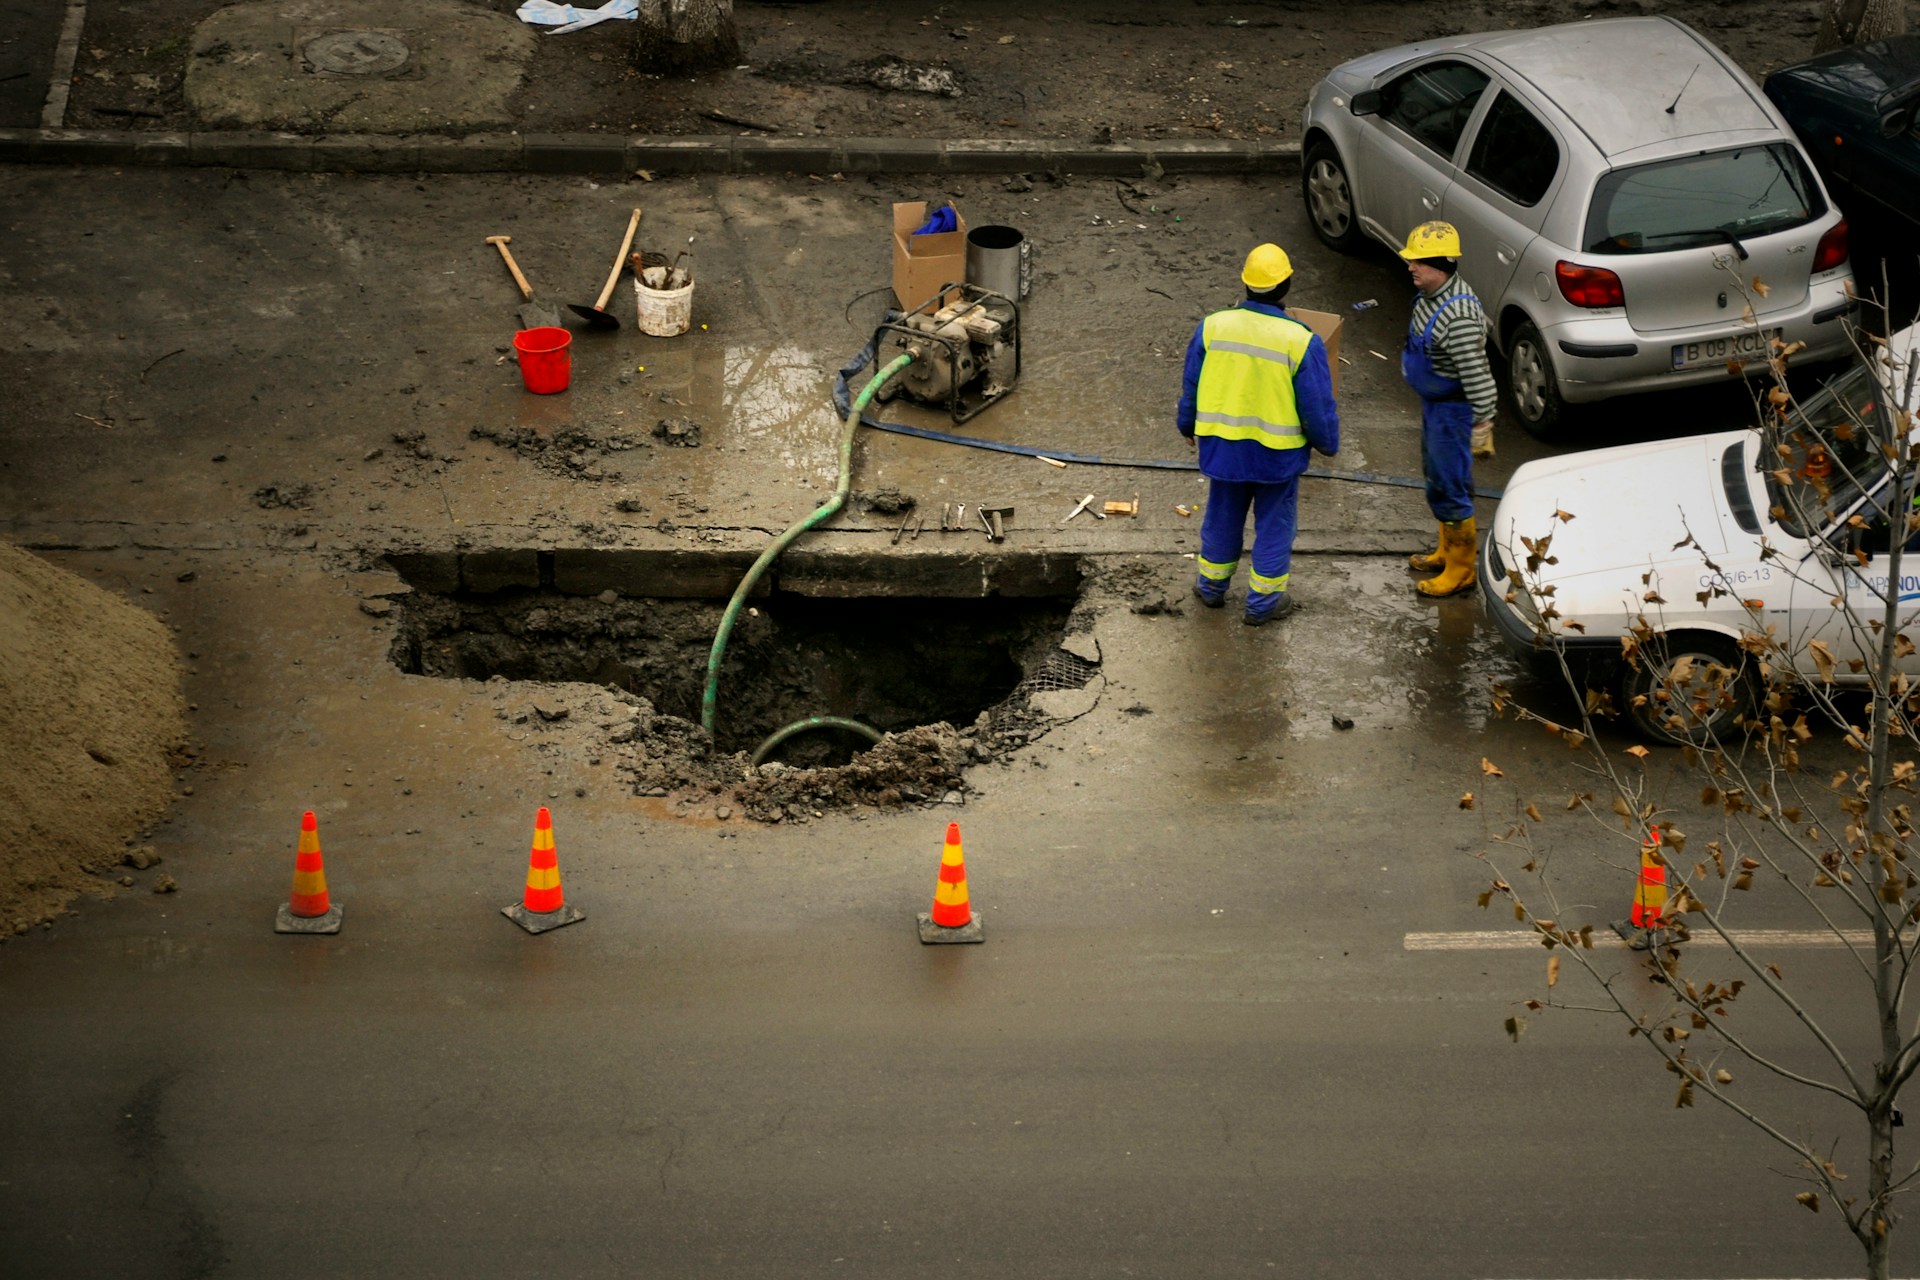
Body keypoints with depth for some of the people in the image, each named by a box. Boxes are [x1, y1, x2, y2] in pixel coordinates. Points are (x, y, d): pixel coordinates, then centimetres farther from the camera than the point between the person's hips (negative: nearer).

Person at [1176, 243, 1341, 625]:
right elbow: (1318, 406, -12)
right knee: (1274, 523, 15)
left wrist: (1188, 426, 20)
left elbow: (1190, 386, 2)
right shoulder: (1302, 341, -20)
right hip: (1278, 451, -3)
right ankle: (1262, 600, 24)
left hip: (1221, 445, 3)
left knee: (1222, 516, 22)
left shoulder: (1213, 327, -11)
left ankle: (1212, 585, 38)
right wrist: (1328, 443, 6)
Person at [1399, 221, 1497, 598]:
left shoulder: (1457, 316, -33)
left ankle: (1461, 570, 13)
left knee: (1449, 489, 0)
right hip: (1433, 404, 10)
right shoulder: (1432, 295, -1)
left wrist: (1482, 425, -26)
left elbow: (1477, 375, -30)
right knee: (1438, 478, 23)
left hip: (1453, 410, -10)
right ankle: (1447, 552, 40)